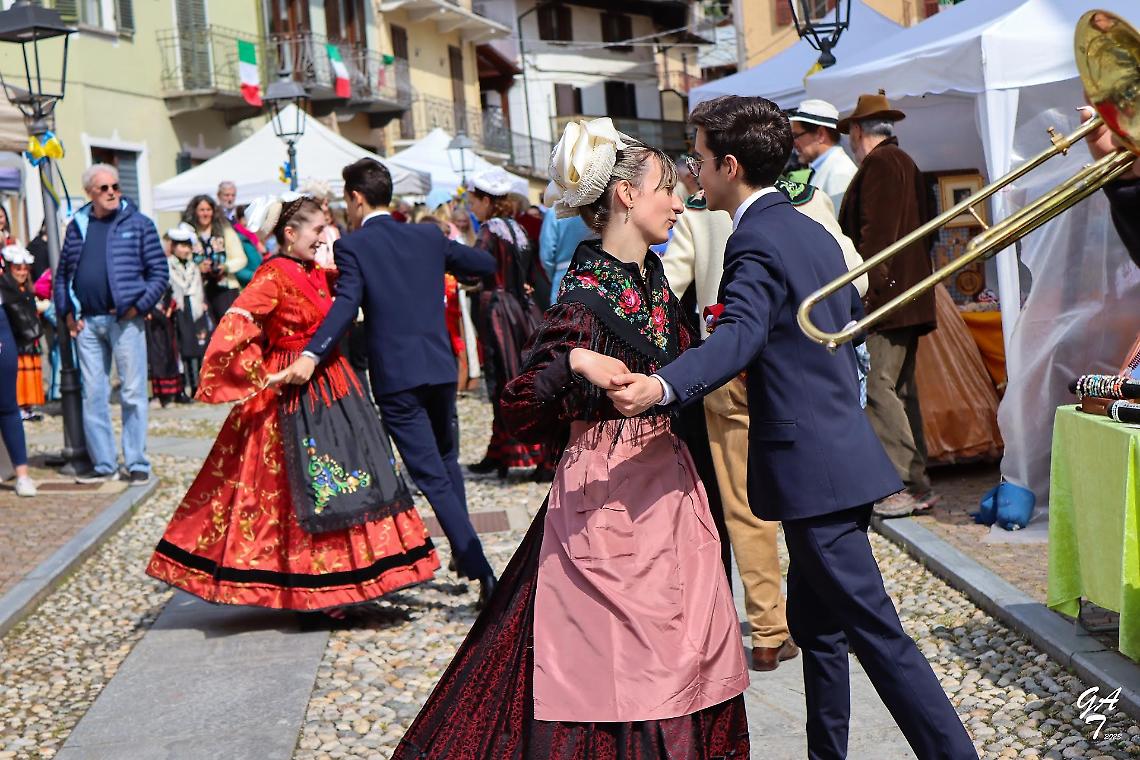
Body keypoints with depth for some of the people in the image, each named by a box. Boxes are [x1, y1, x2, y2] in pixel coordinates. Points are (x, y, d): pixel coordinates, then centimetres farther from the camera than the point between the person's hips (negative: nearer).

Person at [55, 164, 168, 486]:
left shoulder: (138, 224, 2)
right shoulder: (77, 227, 12)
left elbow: (159, 273, -1)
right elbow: (62, 274, 17)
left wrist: (138, 306, -9)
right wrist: (66, 312, 7)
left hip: (125, 320, -4)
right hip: (86, 322, 4)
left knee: (132, 394, -1)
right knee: (93, 395, 6)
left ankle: (137, 464, 5)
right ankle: (103, 464, 15)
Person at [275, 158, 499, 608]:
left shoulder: (352, 246, -6)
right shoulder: (428, 236, 9)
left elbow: (346, 305, -21)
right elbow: (486, 266, 18)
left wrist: (311, 356, -28)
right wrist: (453, 250, 37)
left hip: (396, 375, -5)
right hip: (440, 366, 5)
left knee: (432, 477, -3)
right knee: (447, 461, 25)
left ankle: (482, 571, -10)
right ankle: (465, 555, 33)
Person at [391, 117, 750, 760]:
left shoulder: (651, 273, 8)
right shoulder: (587, 294, -17)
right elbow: (522, 410, -21)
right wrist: (574, 361, -34)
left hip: (667, 484, 8)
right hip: (612, 492, -8)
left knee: (677, 648, 14)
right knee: (619, 656, -1)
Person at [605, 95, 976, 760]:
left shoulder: (756, 240, -15)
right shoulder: (813, 231, 14)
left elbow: (739, 336, -33)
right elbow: (852, 316, 25)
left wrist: (662, 386, -49)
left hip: (812, 467, -10)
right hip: (840, 454, 10)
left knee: (876, 631, -4)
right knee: (815, 622, 18)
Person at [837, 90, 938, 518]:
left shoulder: (879, 163, -9)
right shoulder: (905, 163, 22)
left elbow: (875, 233, -19)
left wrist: (864, 289, -20)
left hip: (884, 295, -10)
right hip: (907, 294, 10)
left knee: (878, 389, -10)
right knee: (899, 389, 12)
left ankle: (911, 485, -9)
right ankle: (915, 484, 15)